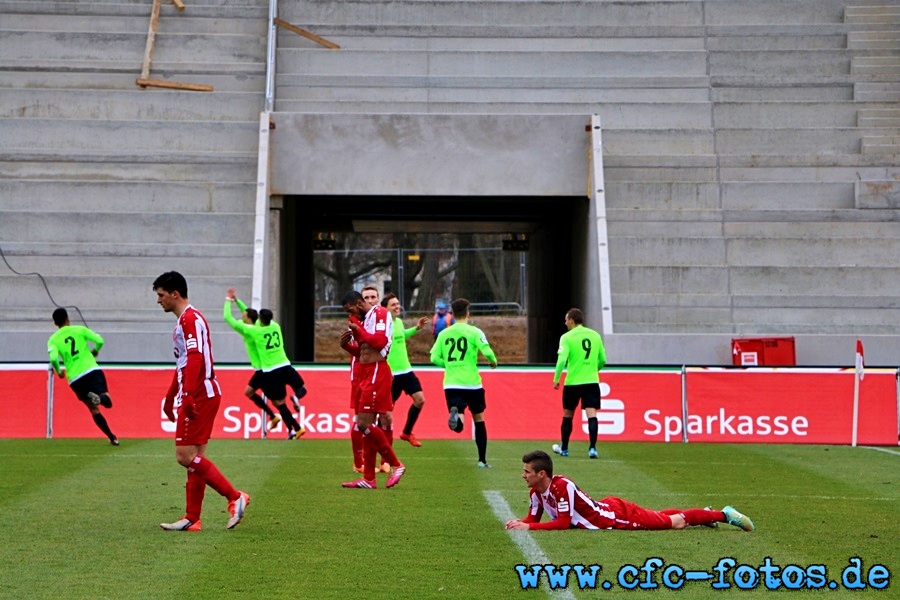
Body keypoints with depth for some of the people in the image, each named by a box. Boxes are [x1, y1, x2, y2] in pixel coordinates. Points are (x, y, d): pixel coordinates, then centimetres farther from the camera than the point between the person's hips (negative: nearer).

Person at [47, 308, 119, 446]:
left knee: (94, 409, 13)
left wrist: (59, 371, 9)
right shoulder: (79, 330, 8)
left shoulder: (53, 339, 7)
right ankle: (98, 397, -44)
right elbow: (99, 340, 0)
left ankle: (112, 437, 8)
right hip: (92, 370, -1)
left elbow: (53, 358, -11)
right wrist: (95, 351, 22)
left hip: (75, 379, 1)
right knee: (107, 401, -8)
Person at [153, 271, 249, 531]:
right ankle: (192, 519, 8)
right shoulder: (184, 320, 21)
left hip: (199, 395, -10)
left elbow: (195, 359, -22)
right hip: (200, 396, 10)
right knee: (193, 457, 8)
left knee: (186, 456, -13)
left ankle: (235, 497, -10)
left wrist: (188, 396, -28)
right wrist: (170, 397, 33)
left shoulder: (190, 319, -11)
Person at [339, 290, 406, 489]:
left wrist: (358, 330, -12)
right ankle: (369, 478, 11)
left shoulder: (380, 314, -8)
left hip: (376, 373, -10)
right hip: (362, 373, 10)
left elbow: (380, 341, -20)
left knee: (364, 423, -15)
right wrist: (347, 345, 6)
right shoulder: (362, 319, 20)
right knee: (364, 425, 8)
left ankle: (396, 465, -4)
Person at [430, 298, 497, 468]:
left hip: (451, 384, 2)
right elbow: (487, 352, -14)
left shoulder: (444, 334, 6)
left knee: (458, 424, -1)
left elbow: (434, 358, 4)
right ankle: (482, 460, 17)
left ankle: (455, 415, -38)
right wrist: (493, 362, 8)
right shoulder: (474, 332, -4)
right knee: (479, 419, 16)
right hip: (472, 383, -2)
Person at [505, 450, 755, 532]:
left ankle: (723, 515, 18)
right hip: (607, 508, 7)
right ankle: (705, 514, 45)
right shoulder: (536, 491, -7)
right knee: (659, 517, 26)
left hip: (617, 515, -7)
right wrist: (519, 523, -19)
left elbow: (563, 523, -33)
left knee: (675, 522, 5)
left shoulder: (562, 487, -32)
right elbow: (533, 518, 3)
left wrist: (528, 528, -34)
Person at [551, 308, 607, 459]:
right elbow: (602, 360, 12)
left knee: (567, 415, 13)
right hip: (592, 381, 2)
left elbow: (562, 360, -15)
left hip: (572, 382, -2)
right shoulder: (595, 335, 7)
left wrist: (556, 379, -5)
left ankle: (564, 448, 26)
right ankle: (592, 448, -15)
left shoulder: (567, 337, -5)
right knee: (591, 414, -3)